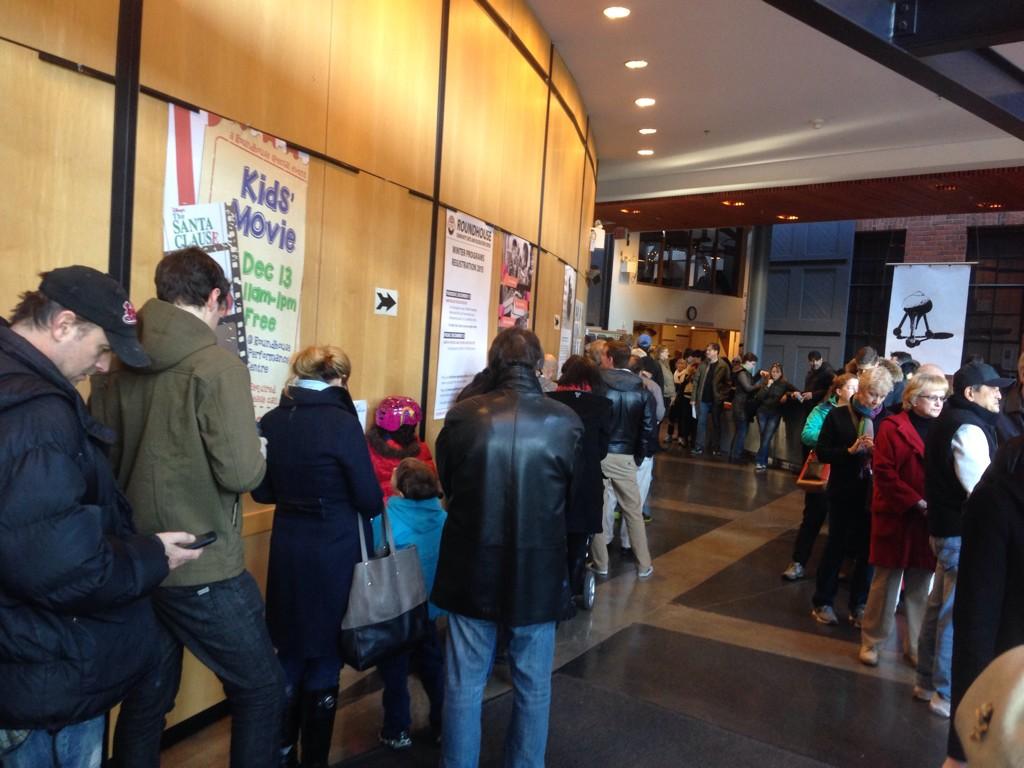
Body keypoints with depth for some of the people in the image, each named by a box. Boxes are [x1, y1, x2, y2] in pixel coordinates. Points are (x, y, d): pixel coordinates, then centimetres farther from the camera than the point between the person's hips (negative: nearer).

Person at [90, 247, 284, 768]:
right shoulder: (218, 365, -17)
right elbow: (240, 473, -23)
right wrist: (258, 456, -2)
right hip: (204, 570, -7)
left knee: (144, 698, 21)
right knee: (262, 690, 11)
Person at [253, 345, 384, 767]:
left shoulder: (271, 422, -2)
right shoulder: (341, 423, -17)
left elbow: (262, 491, 9)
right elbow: (370, 499, -12)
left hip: (287, 550, 5)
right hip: (334, 554, -5)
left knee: (290, 654, 21)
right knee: (324, 658, 12)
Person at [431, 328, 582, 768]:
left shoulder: (462, 416, -12)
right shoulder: (566, 422, -12)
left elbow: (446, 485, 3)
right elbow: (579, 501, -1)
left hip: (472, 570, 0)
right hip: (538, 574, 0)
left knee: (463, 686, 15)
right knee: (532, 688, 18)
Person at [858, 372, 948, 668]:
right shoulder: (892, 427, -6)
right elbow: (883, 472, -12)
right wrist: (916, 503, -16)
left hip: (929, 521, 4)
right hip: (895, 518, -4)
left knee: (920, 586, 11)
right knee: (886, 581, 6)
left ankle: (915, 646, 25)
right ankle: (871, 642, 20)